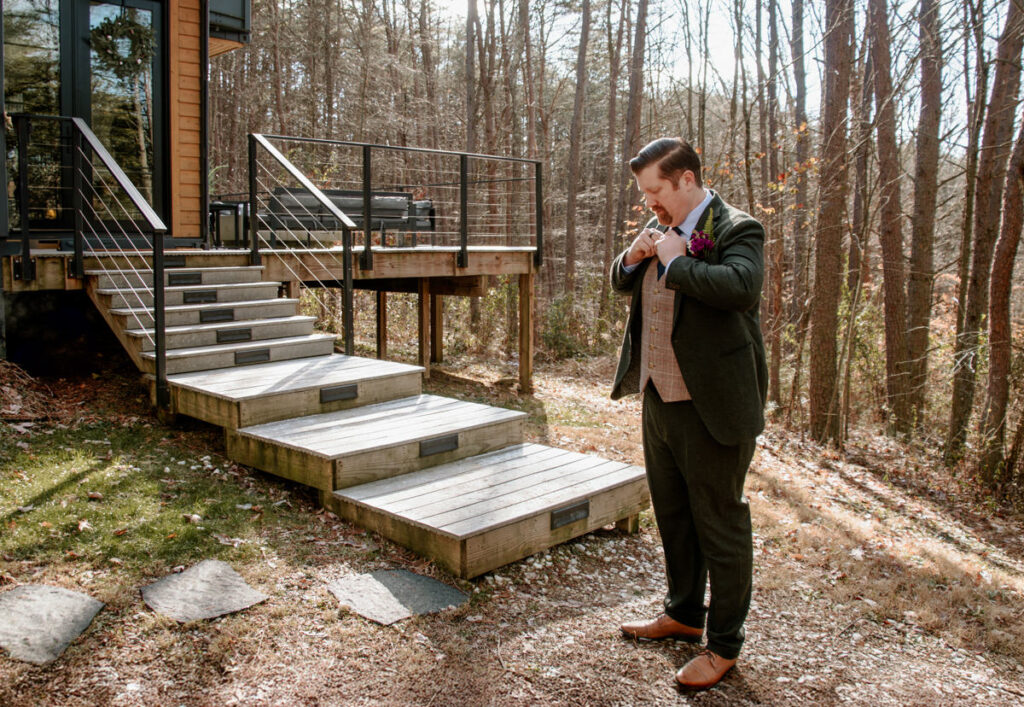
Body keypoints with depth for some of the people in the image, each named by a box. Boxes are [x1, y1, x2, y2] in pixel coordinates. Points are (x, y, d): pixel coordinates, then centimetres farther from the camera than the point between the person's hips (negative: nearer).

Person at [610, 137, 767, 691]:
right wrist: (631, 259, 0)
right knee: (672, 515, 21)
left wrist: (676, 261, -22)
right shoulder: (661, 228, 11)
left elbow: (742, 287, -33)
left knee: (720, 525, 4)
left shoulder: (735, 230, -13)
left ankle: (723, 644, 21)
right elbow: (622, 285, 22)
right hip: (659, 398, 9)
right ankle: (684, 613, 41)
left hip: (712, 406, -8)